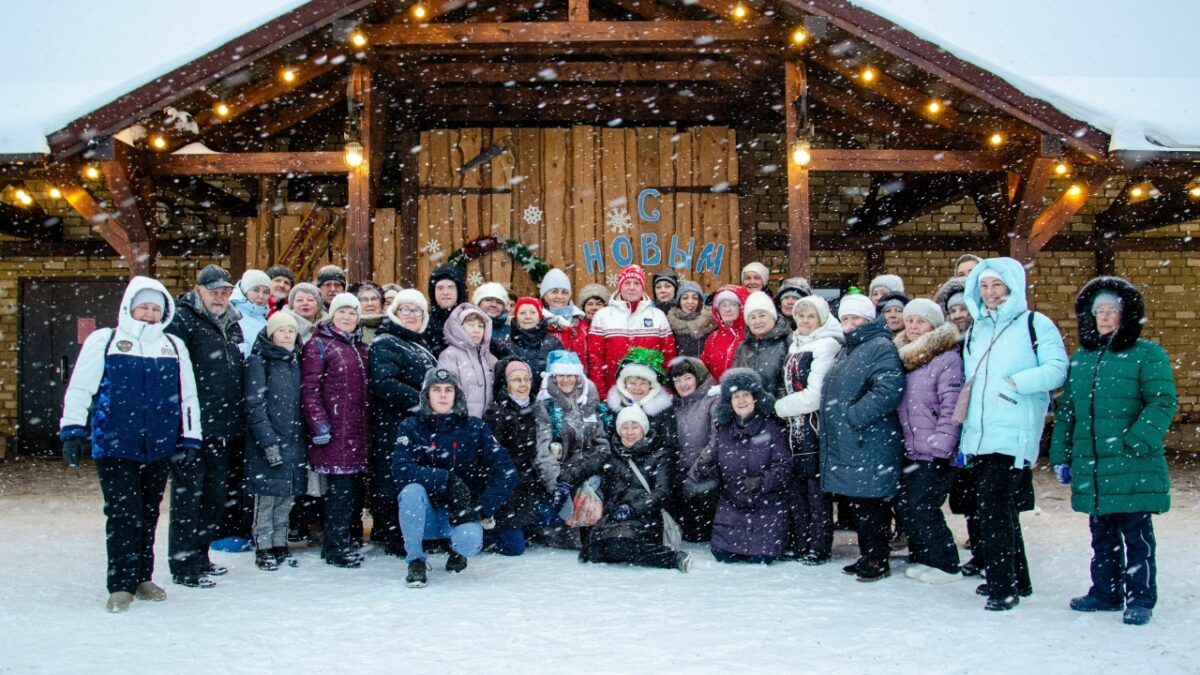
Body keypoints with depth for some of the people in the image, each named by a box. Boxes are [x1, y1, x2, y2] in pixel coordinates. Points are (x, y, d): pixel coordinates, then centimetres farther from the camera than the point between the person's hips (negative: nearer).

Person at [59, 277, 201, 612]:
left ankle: (142, 578, 22)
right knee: (123, 515, -6)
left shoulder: (174, 346, 12)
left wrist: (189, 438, 10)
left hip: (160, 447, 3)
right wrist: (72, 430, -5)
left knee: (148, 514, 11)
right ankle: (122, 585, 2)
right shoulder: (103, 341, 2)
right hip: (114, 445, -3)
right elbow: (80, 388, 0)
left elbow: (188, 396, 14)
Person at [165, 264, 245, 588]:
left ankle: (200, 556, 28)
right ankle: (184, 566, 8)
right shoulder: (182, 320, -9)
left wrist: (238, 421, 21)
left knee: (216, 495, 15)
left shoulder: (231, 324, 16)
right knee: (188, 495, -1)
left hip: (224, 428, 8)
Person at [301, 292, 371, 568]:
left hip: (359, 429, 7)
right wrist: (319, 424, -15)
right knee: (340, 486, -8)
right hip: (335, 430, -7)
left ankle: (336, 542, 17)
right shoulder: (319, 344, -1)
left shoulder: (360, 346, 20)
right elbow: (309, 389, -8)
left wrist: (369, 425, 19)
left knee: (350, 486, 8)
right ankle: (336, 547, 1)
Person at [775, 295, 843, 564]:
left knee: (816, 485, -3)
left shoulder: (826, 345, -11)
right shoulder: (795, 345, 16)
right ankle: (799, 541, 20)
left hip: (816, 426, -8)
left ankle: (819, 548, 5)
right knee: (797, 483, 11)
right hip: (796, 425, 8)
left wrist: (781, 407, -6)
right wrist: (786, 409, 9)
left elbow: (815, 395, -16)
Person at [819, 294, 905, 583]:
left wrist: (853, 416, -21)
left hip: (869, 446, -9)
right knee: (858, 503, 15)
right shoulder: (847, 350, 21)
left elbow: (890, 389, -24)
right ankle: (867, 556, 25)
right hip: (845, 444, 9)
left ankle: (878, 561, 8)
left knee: (868, 503, -4)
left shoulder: (880, 347, -10)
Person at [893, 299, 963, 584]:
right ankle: (921, 558, 24)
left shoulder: (948, 358, -11)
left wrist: (941, 448, -19)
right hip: (911, 451, 8)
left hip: (936, 453, -8)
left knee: (922, 507, -7)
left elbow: (952, 408, -16)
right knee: (903, 504, 8)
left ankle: (946, 564, 9)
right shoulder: (904, 358, 14)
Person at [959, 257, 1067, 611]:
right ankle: (1016, 579, 25)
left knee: (994, 508, -11)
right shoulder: (976, 331, 19)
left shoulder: (1035, 324, 0)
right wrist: (964, 436, 16)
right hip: (980, 436, 7)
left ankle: (1003, 587, -3)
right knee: (1001, 510, 13)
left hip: (1014, 434, -7)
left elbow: (1058, 369, -11)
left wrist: (1015, 383, -19)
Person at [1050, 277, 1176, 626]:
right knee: (1102, 534, 14)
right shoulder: (1081, 358, 15)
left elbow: (1163, 404, -10)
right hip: (1091, 468, 5)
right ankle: (1105, 592, 25)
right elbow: (1066, 410, 17)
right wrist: (1060, 455, 13)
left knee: (1136, 534, 2)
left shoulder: (1147, 355, -2)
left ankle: (1140, 598, 12)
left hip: (1133, 468, -5)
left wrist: (1135, 444, -20)